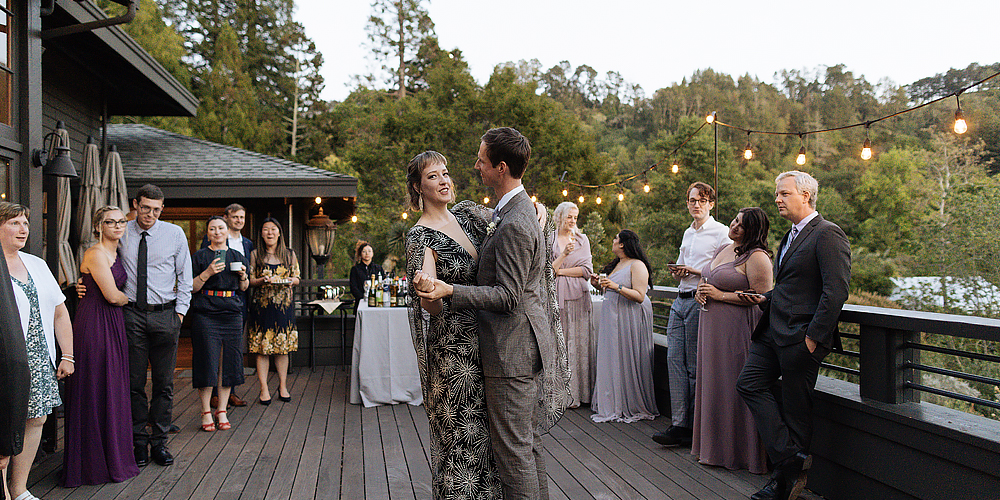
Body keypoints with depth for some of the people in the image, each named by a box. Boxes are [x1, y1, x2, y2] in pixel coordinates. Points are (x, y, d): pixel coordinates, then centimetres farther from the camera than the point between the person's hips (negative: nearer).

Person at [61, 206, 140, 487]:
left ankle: (113, 457, 21)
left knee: (112, 388, 12)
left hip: (112, 325, 9)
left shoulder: (115, 254, 16)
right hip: (94, 326, -9)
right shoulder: (96, 254, -12)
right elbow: (112, 296, -16)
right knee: (96, 392, -2)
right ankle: (95, 463, 8)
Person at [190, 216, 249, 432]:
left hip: (232, 312, 3)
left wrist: (243, 276, -2)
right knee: (207, 361, -4)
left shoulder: (237, 256, 14)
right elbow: (192, 288, -2)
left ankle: (222, 411, 13)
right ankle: (206, 412, 7)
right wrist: (208, 273, -16)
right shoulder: (199, 256, 3)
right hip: (205, 313, -3)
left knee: (229, 361, 3)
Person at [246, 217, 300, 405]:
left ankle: (283, 386, 14)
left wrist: (291, 281, -10)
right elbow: (249, 280, 3)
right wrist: (262, 281, -16)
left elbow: (297, 278, 12)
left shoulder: (289, 254, 9)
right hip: (261, 304, -1)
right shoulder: (255, 255, 5)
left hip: (284, 305, 1)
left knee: (283, 347, 4)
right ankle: (264, 389, 3)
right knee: (261, 347, -3)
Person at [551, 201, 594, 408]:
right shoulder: (549, 240, 4)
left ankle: (577, 392, 7)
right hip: (556, 296, -2)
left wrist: (560, 271, -4)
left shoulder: (582, 239, 11)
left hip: (578, 296, 2)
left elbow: (587, 270, 3)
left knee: (578, 343, 1)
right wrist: (564, 254, -16)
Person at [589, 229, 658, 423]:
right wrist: (599, 284, 6)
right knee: (612, 361, 9)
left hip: (629, 319, -8)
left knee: (627, 361, -5)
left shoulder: (637, 265, -10)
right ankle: (613, 403, 16)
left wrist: (615, 286, -26)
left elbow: (639, 296, -19)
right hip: (612, 319, 8)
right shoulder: (616, 264, 16)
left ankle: (633, 406, 4)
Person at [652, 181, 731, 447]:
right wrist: (677, 272, 8)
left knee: (696, 366, -3)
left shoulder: (721, 232, -3)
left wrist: (695, 271, -13)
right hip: (680, 301, 7)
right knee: (674, 359, 0)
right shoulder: (688, 233, 20)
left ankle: (691, 428, 5)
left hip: (701, 302, -7)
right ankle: (679, 424, 2)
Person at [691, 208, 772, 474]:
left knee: (732, 386, -3)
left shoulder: (757, 257, -13)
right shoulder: (723, 250, 15)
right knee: (713, 382, 13)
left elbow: (762, 296, -20)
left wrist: (720, 295, -18)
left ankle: (735, 452, 10)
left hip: (737, 330, -9)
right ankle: (715, 446, 25)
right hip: (713, 328, 9)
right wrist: (702, 292, 6)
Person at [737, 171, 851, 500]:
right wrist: (767, 298, 8)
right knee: (749, 384, 0)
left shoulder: (828, 234, -11)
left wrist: (814, 337, -20)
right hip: (773, 332, 9)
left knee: (795, 407, 0)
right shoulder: (791, 237, 19)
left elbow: (836, 290, -19)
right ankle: (792, 460, 3)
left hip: (801, 337, -9)